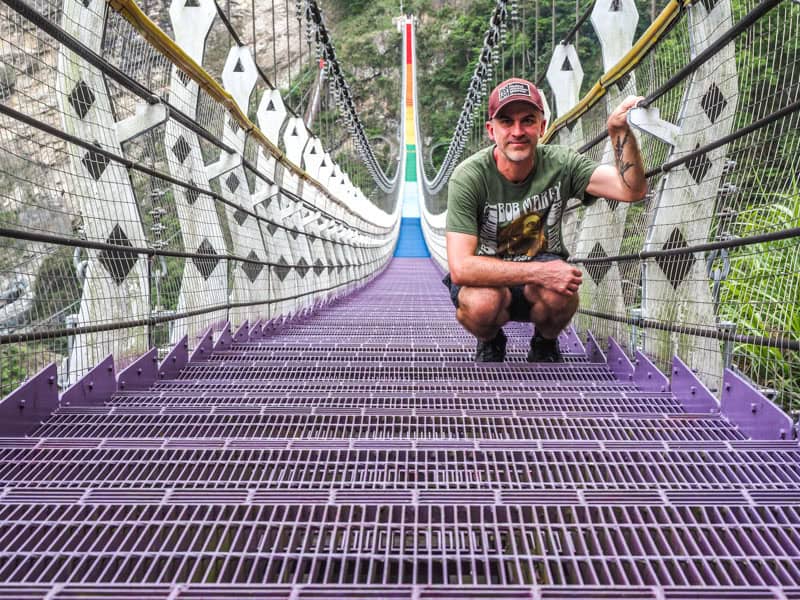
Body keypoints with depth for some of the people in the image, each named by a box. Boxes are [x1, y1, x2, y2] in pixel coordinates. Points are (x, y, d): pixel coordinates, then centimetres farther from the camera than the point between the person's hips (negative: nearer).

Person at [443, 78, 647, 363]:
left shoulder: (560, 163, -13)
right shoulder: (469, 176, -22)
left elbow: (631, 189, -24)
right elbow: (460, 268, -30)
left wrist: (620, 130, -37)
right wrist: (538, 272, -34)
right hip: (488, 278, -2)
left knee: (559, 293, -33)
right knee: (480, 303, -37)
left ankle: (545, 345, 5)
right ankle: (490, 342, 3)